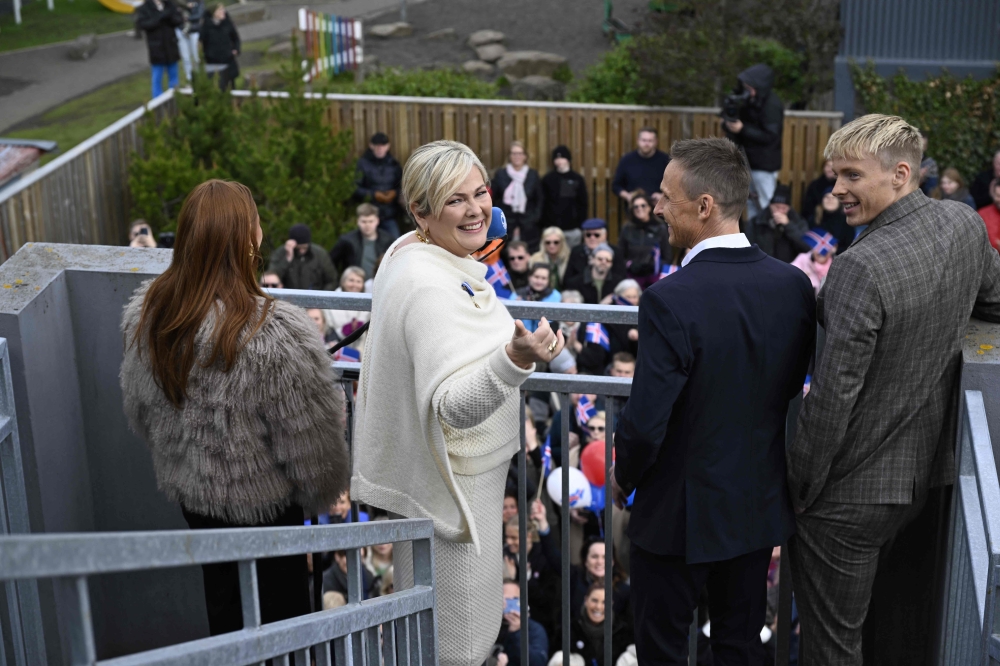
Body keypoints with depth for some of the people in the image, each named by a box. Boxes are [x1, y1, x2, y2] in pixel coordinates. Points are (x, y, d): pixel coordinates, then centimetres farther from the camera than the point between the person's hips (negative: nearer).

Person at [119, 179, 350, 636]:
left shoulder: (146, 312, -13)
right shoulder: (275, 334, -33)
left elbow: (138, 409, 3)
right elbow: (310, 438, -22)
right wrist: (322, 492, -1)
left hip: (189, 490, 5)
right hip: (262, 499, -5)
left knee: (221, 594, 25)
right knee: (280, 600, 17)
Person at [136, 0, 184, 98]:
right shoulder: (144, 8, -5)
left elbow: (179, 21, -1)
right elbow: (142, 24, -17)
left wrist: (170, 16, -23)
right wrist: (160, 17, -25)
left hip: (171, 46, 4)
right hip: (156, 48, -4)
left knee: (173, 76, 11)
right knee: (157, 78, 0)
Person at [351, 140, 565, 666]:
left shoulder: (410, 253, 4)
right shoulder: (429, 287, -29)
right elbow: (455, 407, -36)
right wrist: (516, 359, -49)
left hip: (428, 478, 10)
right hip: (451, 486, -10)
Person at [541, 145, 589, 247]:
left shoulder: (577, 179, 3)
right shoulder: (548, 179, 2)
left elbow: (583, 203, 5)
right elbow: (542, 203, 1)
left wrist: (582, 225, 0)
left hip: (572, 228, 0)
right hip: (552, 227, 0)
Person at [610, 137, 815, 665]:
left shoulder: (670, 300, -27)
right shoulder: (794, 285, -8)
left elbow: (644, 424, -24)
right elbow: (793, 387, 5)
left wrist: (623, 478, -5)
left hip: (680, 513, -6)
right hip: (760, 503, 6)